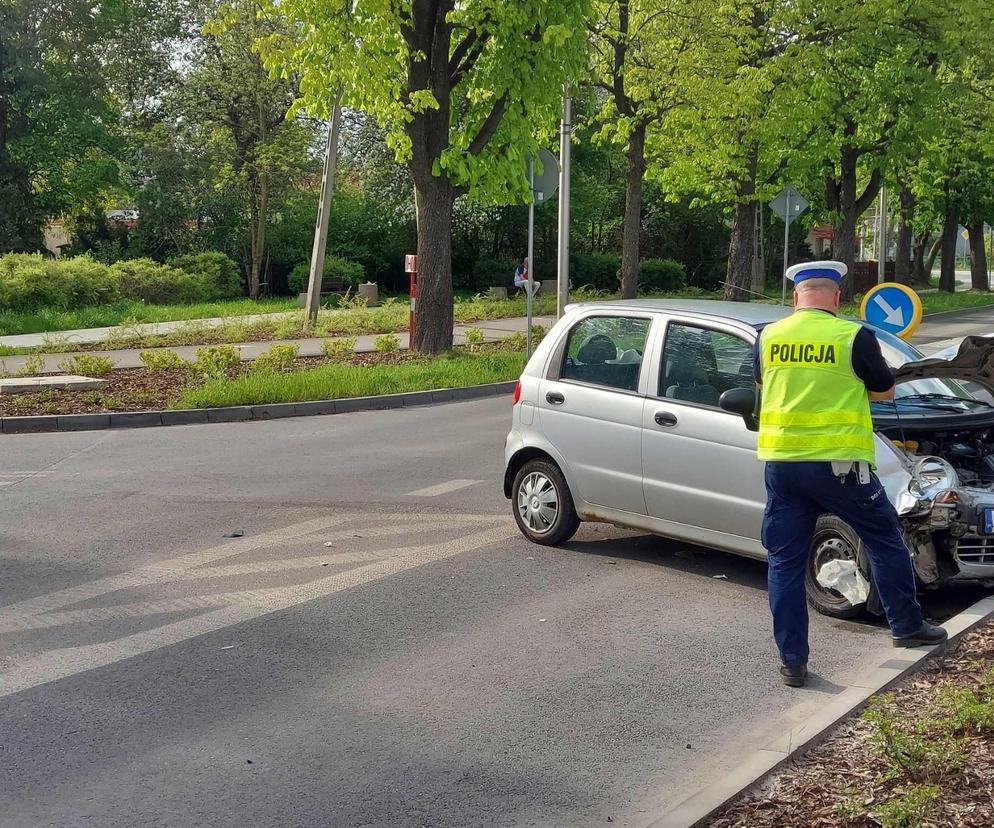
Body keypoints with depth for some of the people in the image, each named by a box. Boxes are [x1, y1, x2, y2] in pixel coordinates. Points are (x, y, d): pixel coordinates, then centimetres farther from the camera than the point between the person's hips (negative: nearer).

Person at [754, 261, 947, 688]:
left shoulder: (768, 337, 3)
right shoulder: (854, 337, -7)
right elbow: (885, 390, 6)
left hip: (781, 462, 3)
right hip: (837, 461, -3)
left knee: (785, 560, 9)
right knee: (884, 539, 19)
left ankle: (792, 660, 9)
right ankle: (908, 627, 29)